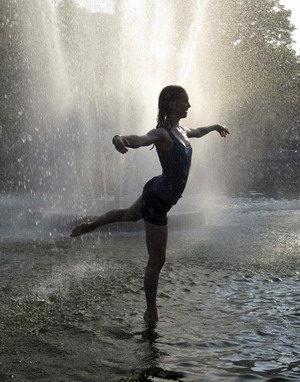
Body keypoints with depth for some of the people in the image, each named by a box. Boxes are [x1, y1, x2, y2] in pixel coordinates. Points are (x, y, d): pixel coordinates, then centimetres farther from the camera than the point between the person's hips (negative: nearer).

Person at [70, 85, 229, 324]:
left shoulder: (180, 131, 5)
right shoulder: (162, 133, -24)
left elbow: (196, 132, 29)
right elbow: (140, 140, -45)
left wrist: (214, 127, 47)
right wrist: (119, 139, -66)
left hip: (158, 194, 9)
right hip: (158, 199, -9)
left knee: (130, 215, 37)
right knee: (157, 260, 2)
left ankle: (89, 227, 58)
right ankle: (151, 313, 17)